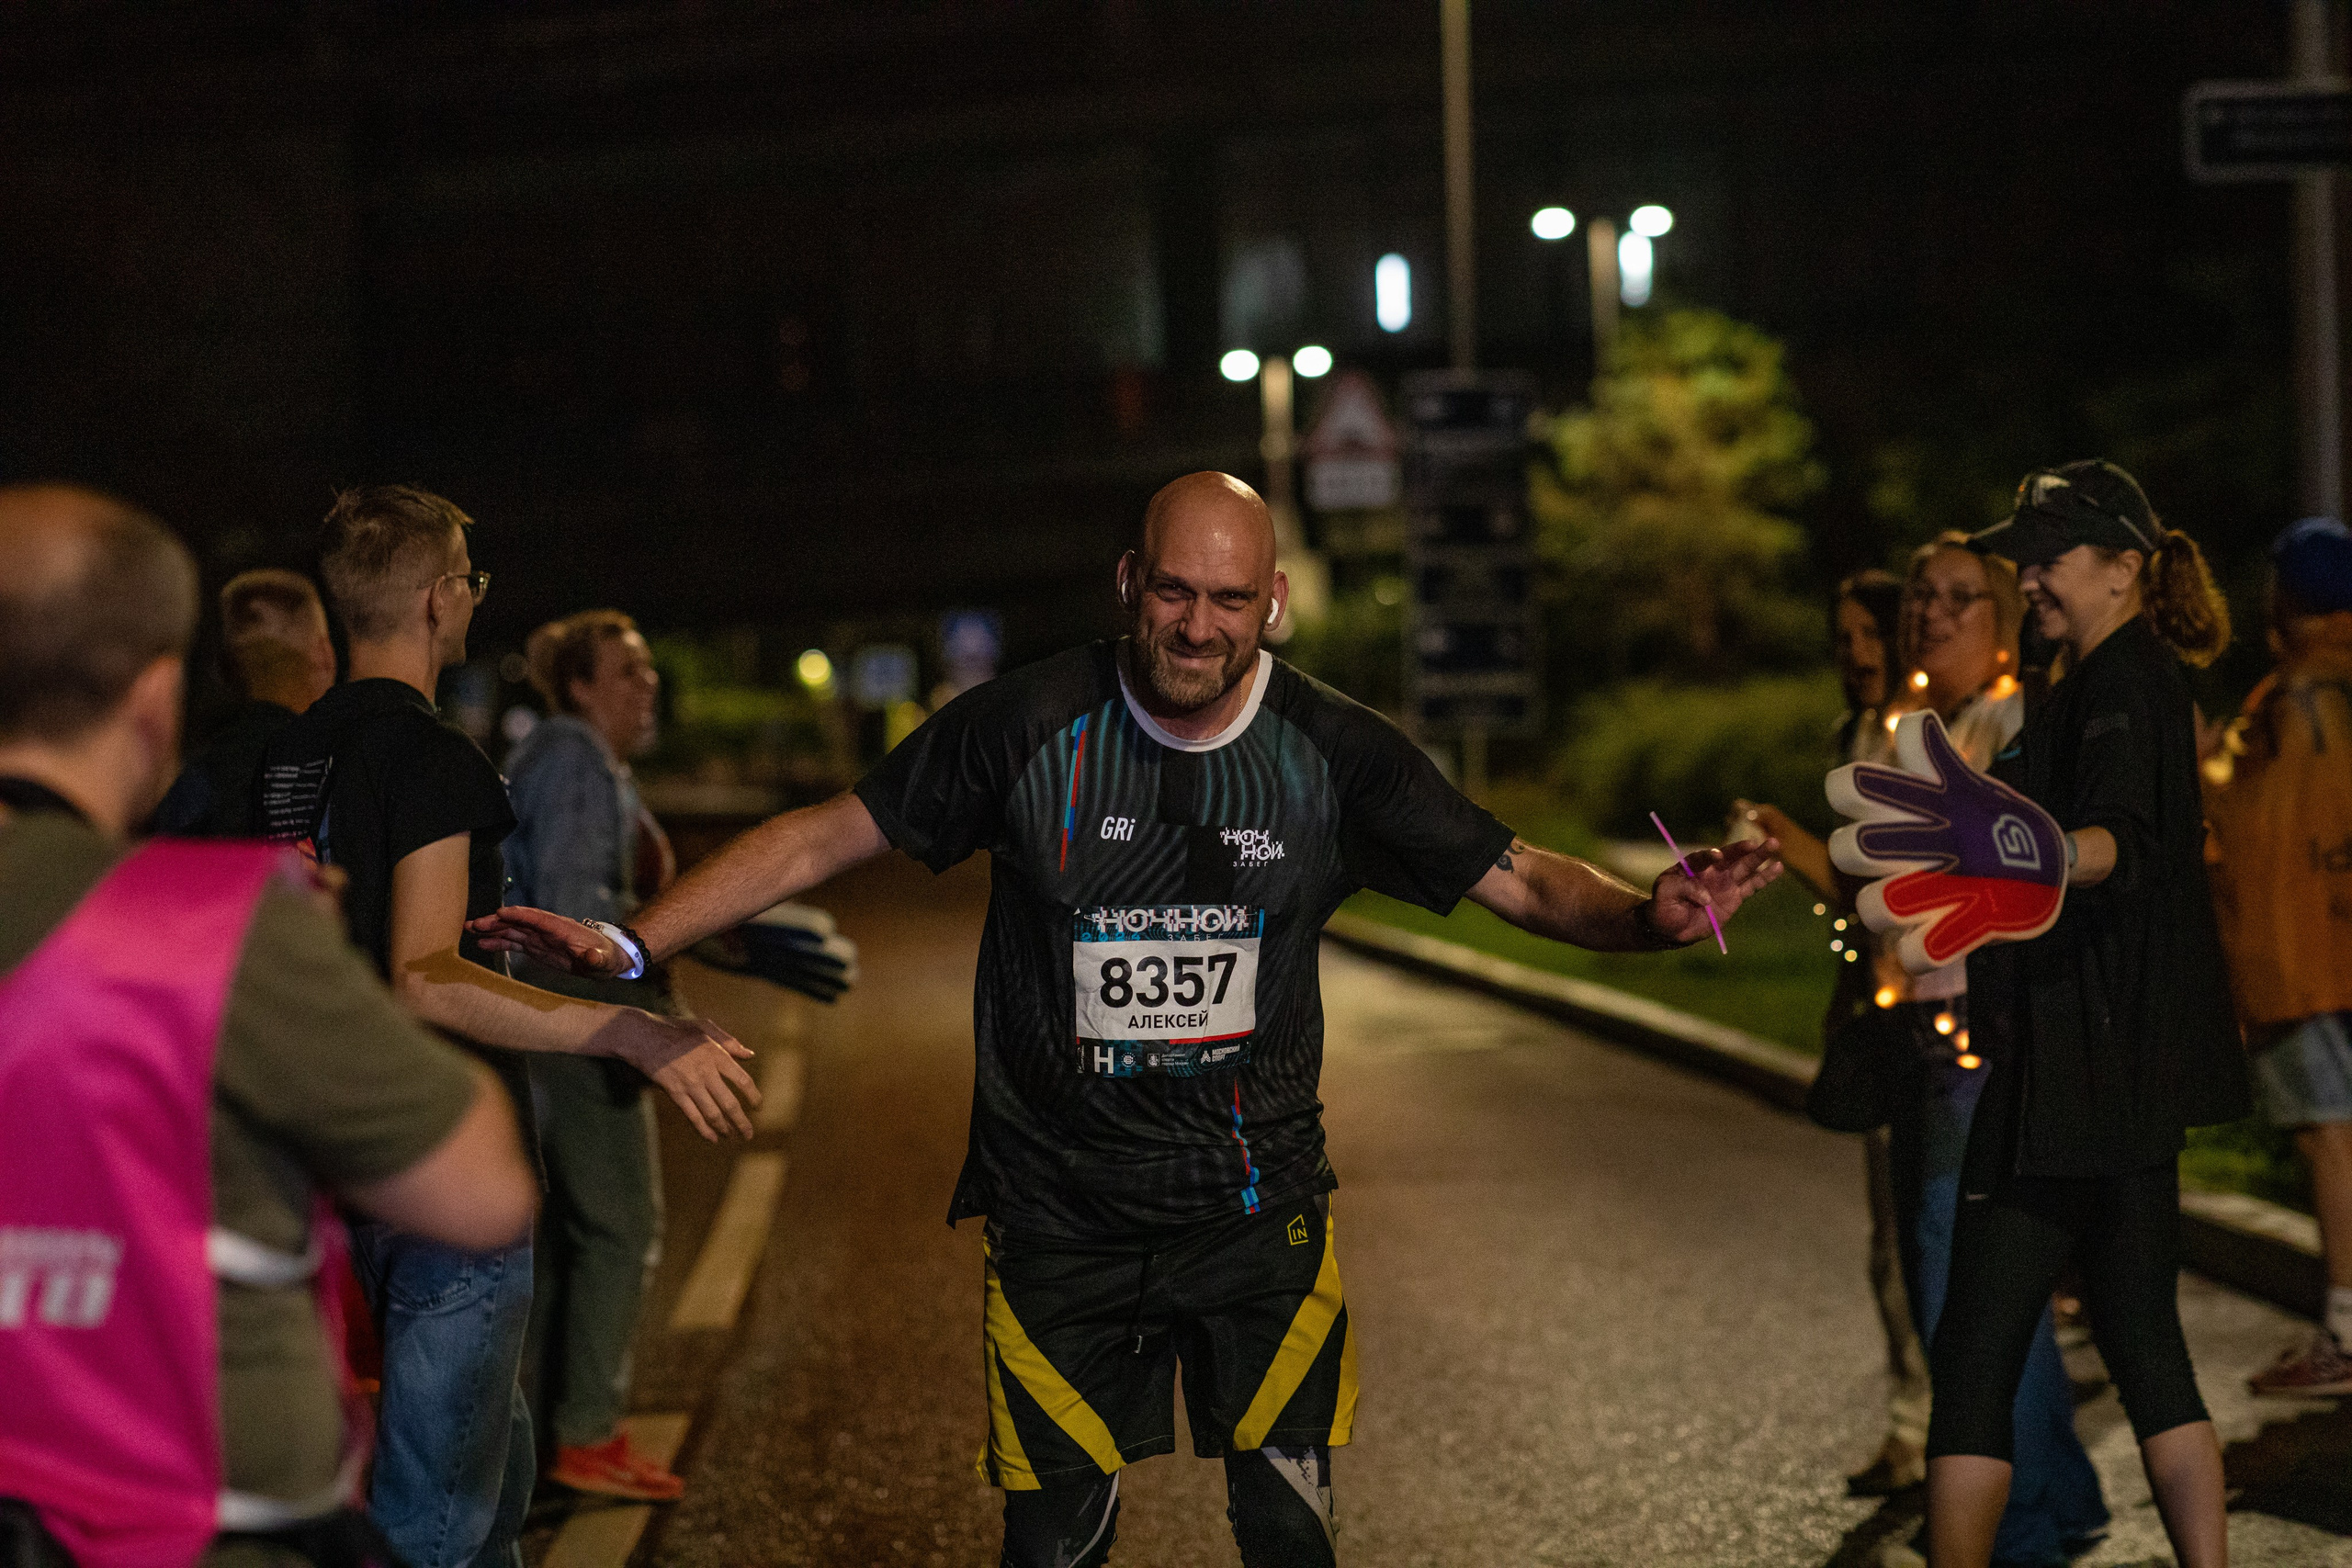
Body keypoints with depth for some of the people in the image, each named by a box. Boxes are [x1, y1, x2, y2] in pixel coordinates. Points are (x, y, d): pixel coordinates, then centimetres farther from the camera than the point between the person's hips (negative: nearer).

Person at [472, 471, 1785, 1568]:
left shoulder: (1333, 753, -5)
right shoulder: (1029, 727, -9)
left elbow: (1522, 879, -3)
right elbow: (822, 839, -4)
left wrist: (1651, 915, -24)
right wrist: (631, 948, -12)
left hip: (1257, 1202, 1)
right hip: (1059, 1210, -1)